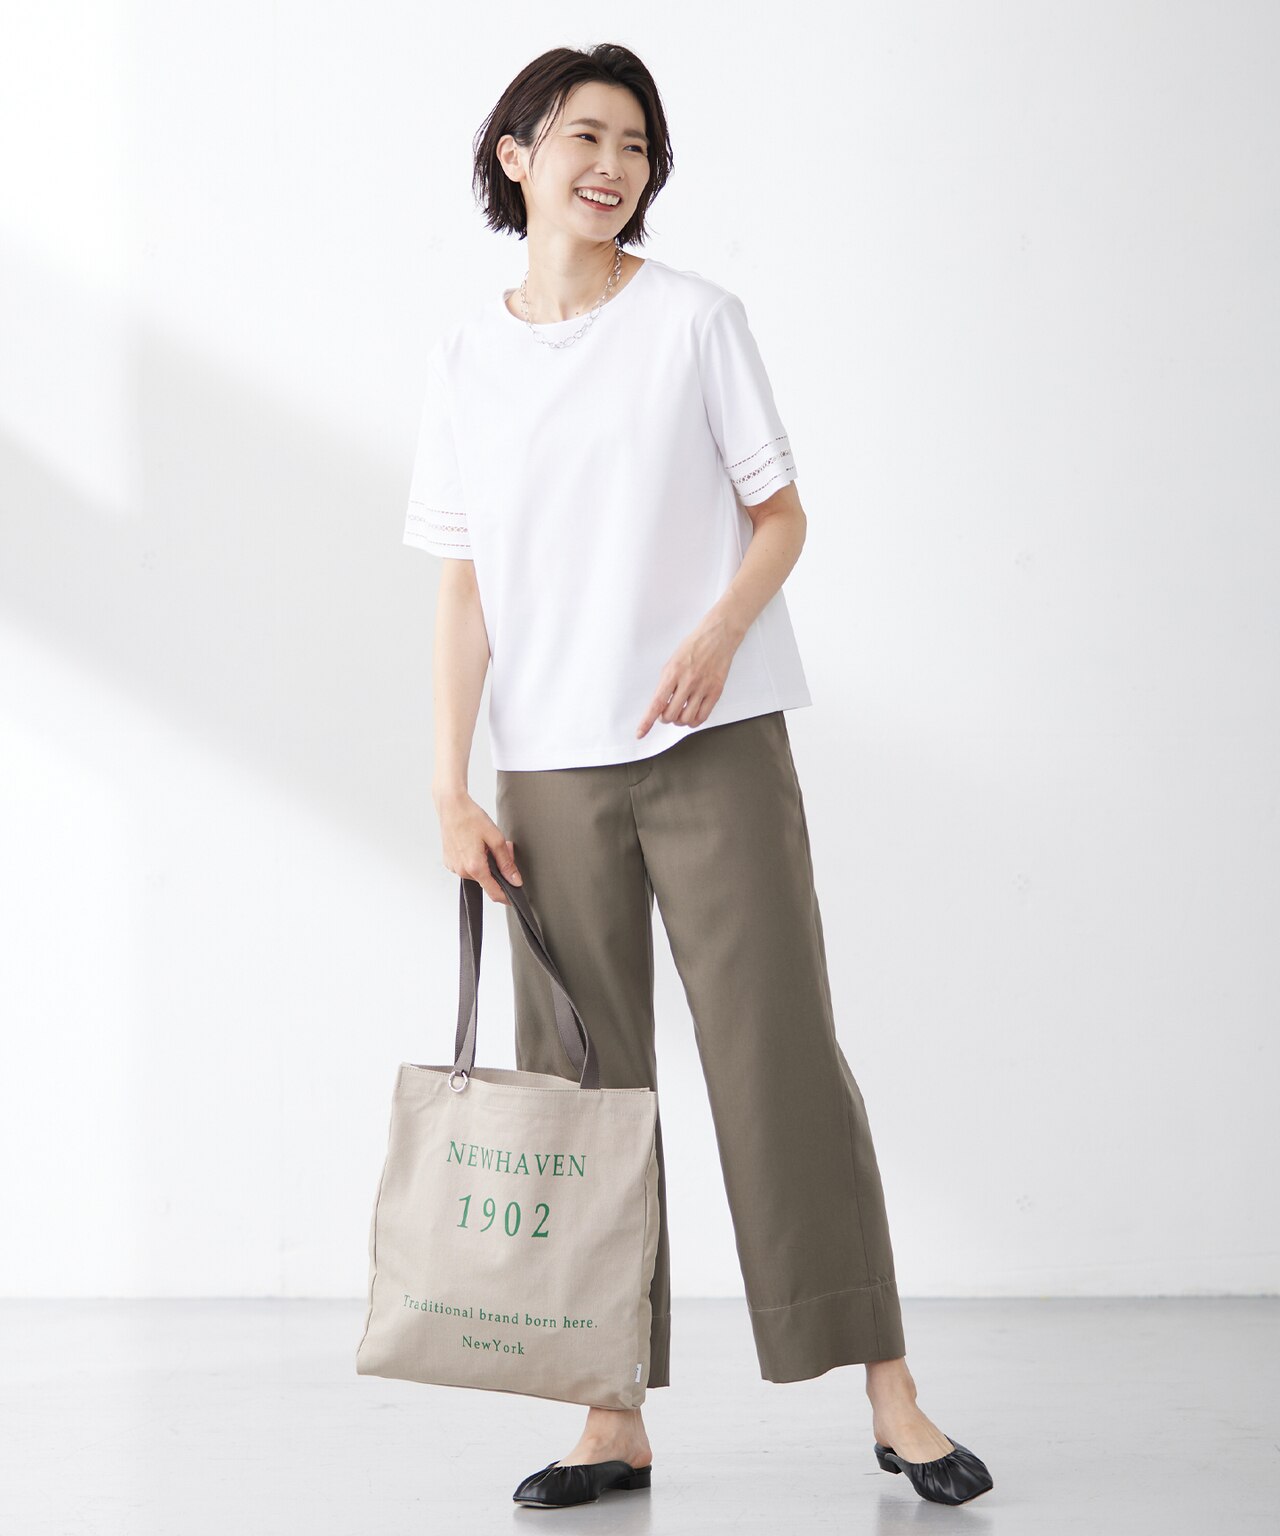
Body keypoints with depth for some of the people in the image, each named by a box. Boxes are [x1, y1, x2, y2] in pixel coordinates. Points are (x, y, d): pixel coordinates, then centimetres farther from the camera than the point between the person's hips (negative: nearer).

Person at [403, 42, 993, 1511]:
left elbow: (780, 515, 3)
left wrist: (719, 631, -17)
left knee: (780, 1052, -6)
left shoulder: (695, 317, 2)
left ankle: (893, 1398, 1)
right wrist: (449, 788, 1)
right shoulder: (467, 356, 9)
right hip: (552, 768, 3)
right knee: (583, 1085, 4)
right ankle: (614, 1420, 11)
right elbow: (464, 586, 8)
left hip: (716, 743, -2)